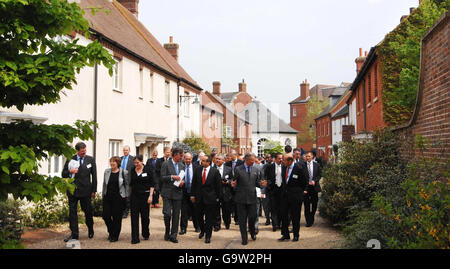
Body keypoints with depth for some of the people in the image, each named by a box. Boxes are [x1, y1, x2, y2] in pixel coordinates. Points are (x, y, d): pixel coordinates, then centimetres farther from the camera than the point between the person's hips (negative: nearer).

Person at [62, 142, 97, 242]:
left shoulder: (90, 160, 3)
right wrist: (70, 172, -17)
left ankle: (90, 230, 29)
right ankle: (74, 234, 10)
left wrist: (94, 190, 2)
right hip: (72, 190, 1)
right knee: (72, 212, 3)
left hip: (85, 190, -1)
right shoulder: (70, 160, 4)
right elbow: (63, 174, 6)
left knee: (88, 211, 7)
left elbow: (94, 176, 5)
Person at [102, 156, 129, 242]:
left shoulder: (124, 172, -2)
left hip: (118, 198, -4)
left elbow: (127, 185, 1)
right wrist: (103, 195, 14)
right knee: (105, 215, 0)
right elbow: (104, 184, 16)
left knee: (116, 217, 1)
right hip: (107, 197, 4)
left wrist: (126, 197, -2)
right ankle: (111, 232, 26)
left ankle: (115, 236, 15)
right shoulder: (106, 171, 9)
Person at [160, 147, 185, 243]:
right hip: (167, 193, -4)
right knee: (167, 213, -10)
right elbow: (162, 178, -9)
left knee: (176, 215, 4)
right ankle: (167, 231, 14)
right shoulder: (166, 164, -3)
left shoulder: (182, 166, 13)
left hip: (177, 193, 4)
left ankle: (173, 235, 12)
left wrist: (182, 182, -1)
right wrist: (172, 177, -21)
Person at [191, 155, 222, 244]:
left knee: (209, 219, 4)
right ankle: (202, 230, 38)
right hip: (198, 197, 3)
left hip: (210, 198, -3)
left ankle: (208, 236, 17)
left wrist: (217, 197, -3)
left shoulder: (215, 171, -7)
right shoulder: (197, 170, 2)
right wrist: (193, 195, 5)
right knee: (199, 216, 13)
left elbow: (218, 185, -3)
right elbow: (194, 183, 7)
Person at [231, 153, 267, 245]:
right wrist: (234, 185, -19)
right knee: (242, 219, 4)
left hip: (252, 197, 2)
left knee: (252, 217, 4)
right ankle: (244, 238, 16)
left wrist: (261, 184, -9)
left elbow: (257, 182, 12)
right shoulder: (238, 169, 0)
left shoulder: (256, 170, 8)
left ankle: (252, 232, 34)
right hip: (241, 198, -2)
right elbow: (235, 183, 3)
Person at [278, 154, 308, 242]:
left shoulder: (299, 168, -12)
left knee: (295, 216, 4)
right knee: (284, 214, 6)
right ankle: (285, 235, 15)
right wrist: (283, 190, 12)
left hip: (295, 196, -6)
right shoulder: (284, 168, 6)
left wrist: (300, 191, 3)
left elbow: (304, 182, -2)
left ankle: (296, 235, 17)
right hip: (285, 195, 6)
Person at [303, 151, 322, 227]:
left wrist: (314, 181, -9)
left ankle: (311, 218, 27)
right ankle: (308, 221, 4)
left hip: (314, 186, 2)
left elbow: (320, 175, 7)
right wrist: (307, 182, -11)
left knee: (314, 203, 8)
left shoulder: (316, 165, 6)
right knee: (307, 204, -2)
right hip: (306, 186, -2)